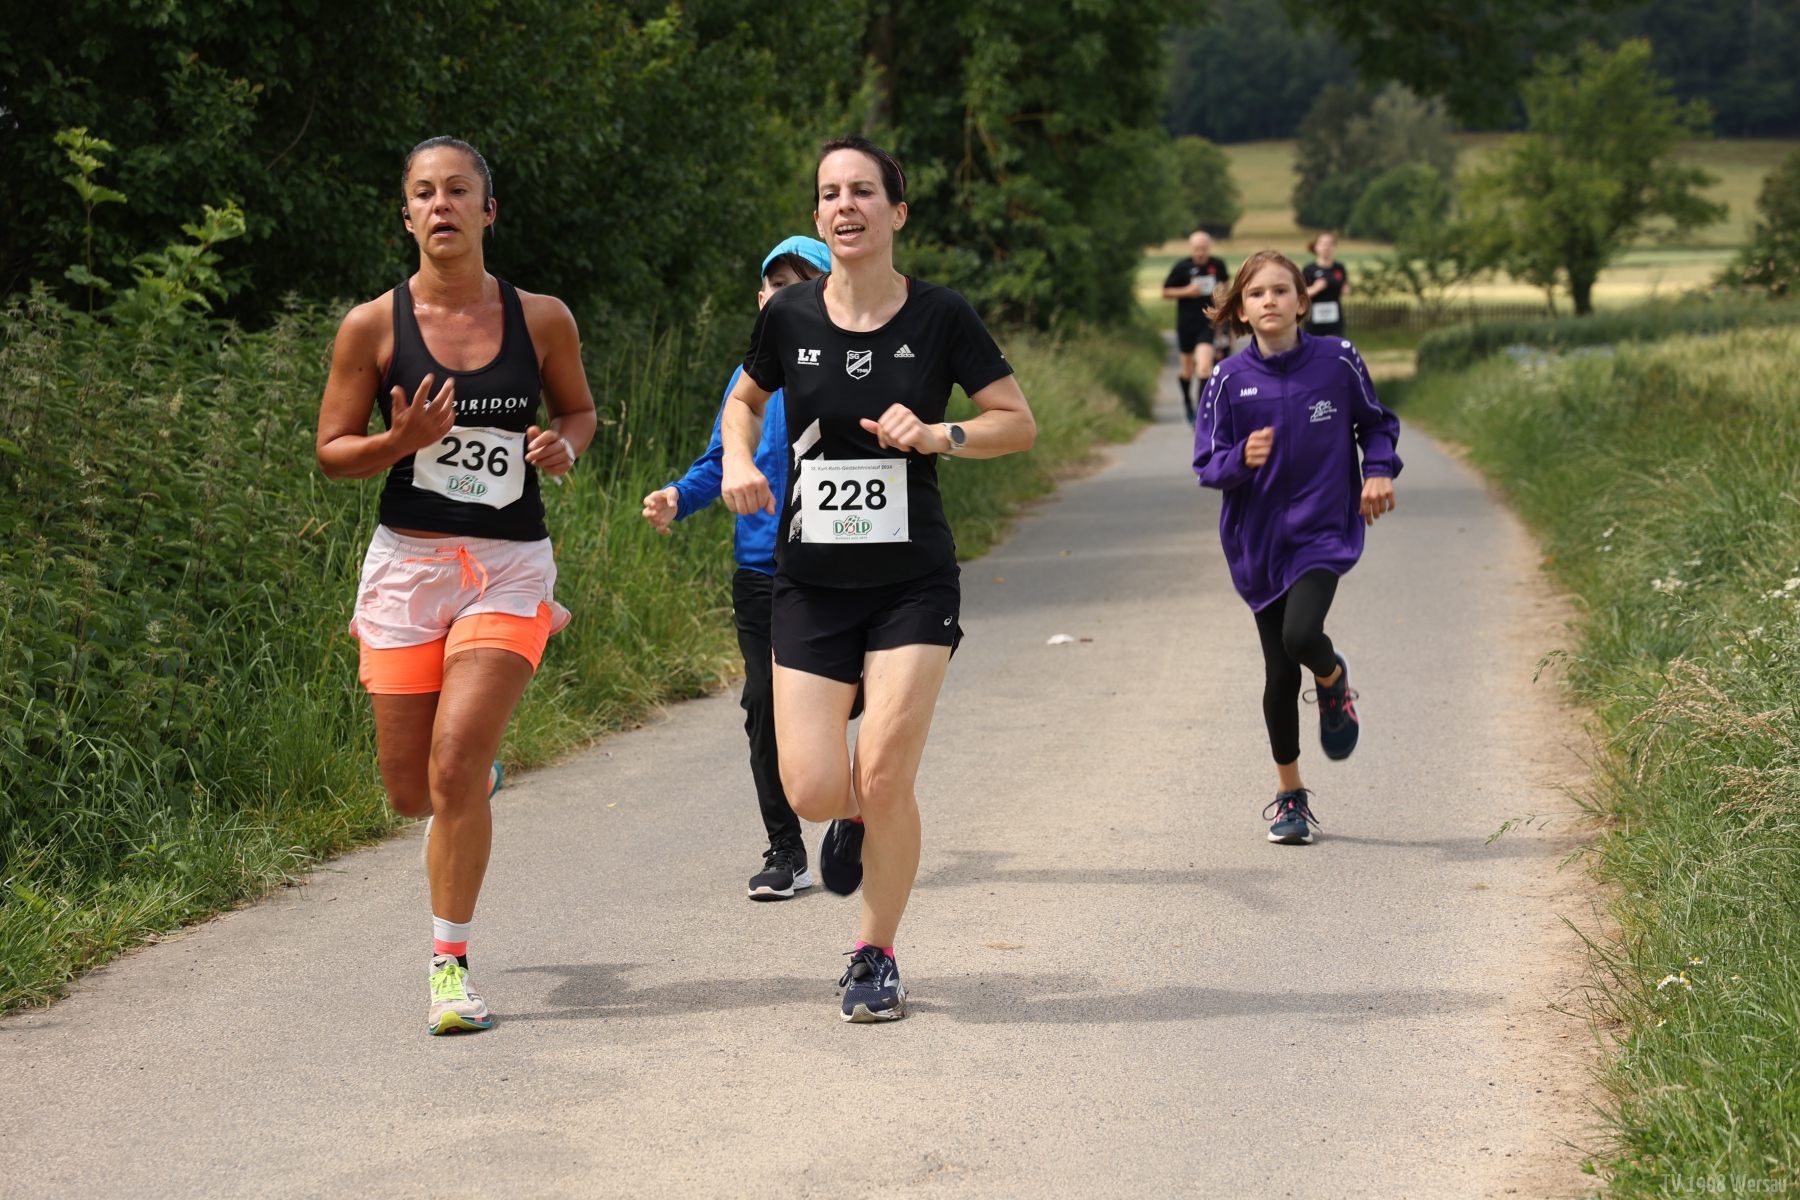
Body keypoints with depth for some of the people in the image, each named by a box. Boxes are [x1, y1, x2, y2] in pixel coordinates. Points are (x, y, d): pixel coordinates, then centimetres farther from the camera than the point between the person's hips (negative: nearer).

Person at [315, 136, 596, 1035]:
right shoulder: (374, 327, -2)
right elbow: (331, 453, 3)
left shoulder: (542, 319, 1)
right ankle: (479, 758, 43)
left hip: (510, 568, -1)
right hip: (408, 562, 1)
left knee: (455, 771, -16)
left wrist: (563, 445, -5)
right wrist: (399, 443, -17)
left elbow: (579, 407, 18)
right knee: (411, 792, 5)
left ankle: (450, 962, -1)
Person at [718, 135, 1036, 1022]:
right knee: (813, 794, -7)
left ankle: (876, 957, 12)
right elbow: (745, 398, 19)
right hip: (810, 583, 2)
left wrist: (938, 435, -15)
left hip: (913, 584, -2)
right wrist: (737, 460, -1)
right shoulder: (789, 316, -1)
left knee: (886, 778, -10)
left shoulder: (939, 317, -5)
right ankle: (853, 816, 32)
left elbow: (1019, 421, 2)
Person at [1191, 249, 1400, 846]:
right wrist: (1242, 459, -22)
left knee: (1301, 637, -26)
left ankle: (1335, 677, 12)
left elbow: (1375, 421, 13)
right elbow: (1207, 466, -2)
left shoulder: (1337, 361, -4)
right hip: (1259, 539, 1)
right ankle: (1290, 795, 23)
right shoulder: (1228, 381, -5)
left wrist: (1379, 470, -5)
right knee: (1279, 673, 4)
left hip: (1324, 528, -1)